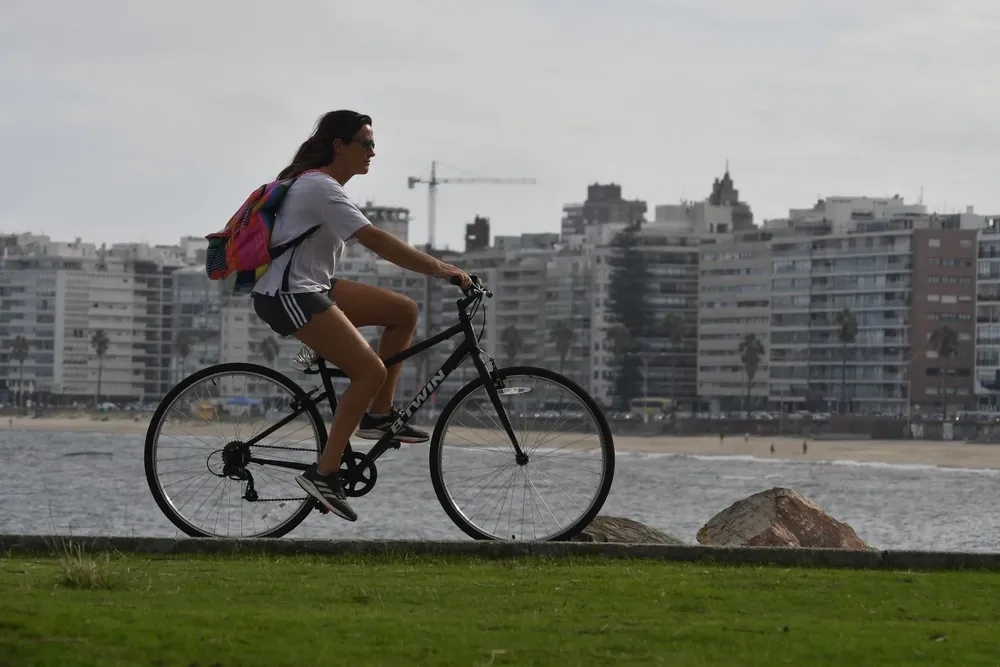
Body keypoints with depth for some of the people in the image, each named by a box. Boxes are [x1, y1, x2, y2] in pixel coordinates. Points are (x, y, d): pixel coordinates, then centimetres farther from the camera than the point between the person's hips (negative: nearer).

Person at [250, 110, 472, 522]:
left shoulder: (324, 185, 15)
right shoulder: (321, 188, -18)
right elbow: (375, 241, -25)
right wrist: (439, 269, -26)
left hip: (315, 286, 10)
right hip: (289, 296, -10)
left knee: (404, 311, 5)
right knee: (371, 371, -17)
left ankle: (378, 414, 8)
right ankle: (324, 473, -14)